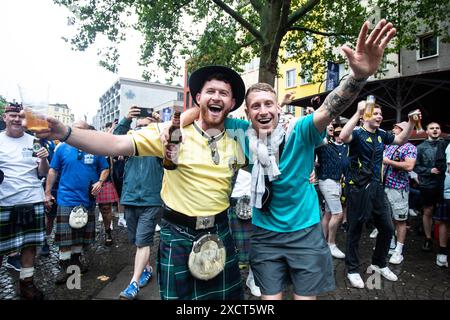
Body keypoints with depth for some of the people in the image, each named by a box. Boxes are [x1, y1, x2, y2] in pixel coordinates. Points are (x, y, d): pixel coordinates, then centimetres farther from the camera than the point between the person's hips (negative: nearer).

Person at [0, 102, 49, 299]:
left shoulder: (33, 141, 5)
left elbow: (42, 173, 4)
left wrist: (43, 158, -16)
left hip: (32, 201, 1)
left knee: (30, 243, 8)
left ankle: (26, 283, 21)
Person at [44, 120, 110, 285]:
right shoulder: (62, 148, 0)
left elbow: (105, 169, 9)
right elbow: (53, 171, 4)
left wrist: (100, 181, -10)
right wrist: (47, 193, 1)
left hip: (88, 199, 2)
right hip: (67, 199, -2)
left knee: (82, 233, 15)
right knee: (65, 235, -1)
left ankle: (76, 259, 32)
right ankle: (65, 266, 12)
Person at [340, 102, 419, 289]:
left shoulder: (381, 134, 12)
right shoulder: (357, 133, -9)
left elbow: (401, 139, 18)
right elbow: (343, 137, -29)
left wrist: (411, 121, 3)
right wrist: (358, 113, -30)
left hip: (376, 187, 7)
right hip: (358, 188, -7)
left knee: (387, 228, 14)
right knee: (355, 230, 5)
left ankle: (379, 264, 35)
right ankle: (352, 269, 20)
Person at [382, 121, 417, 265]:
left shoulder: (410, 147, -6)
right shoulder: (389, 145, 12)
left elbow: (409, 166, -21)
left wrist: (388, 161, -15)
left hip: (399, 188, -6)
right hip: (385, 186, 6)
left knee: (400, 219, 2)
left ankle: (398, 251, 9)